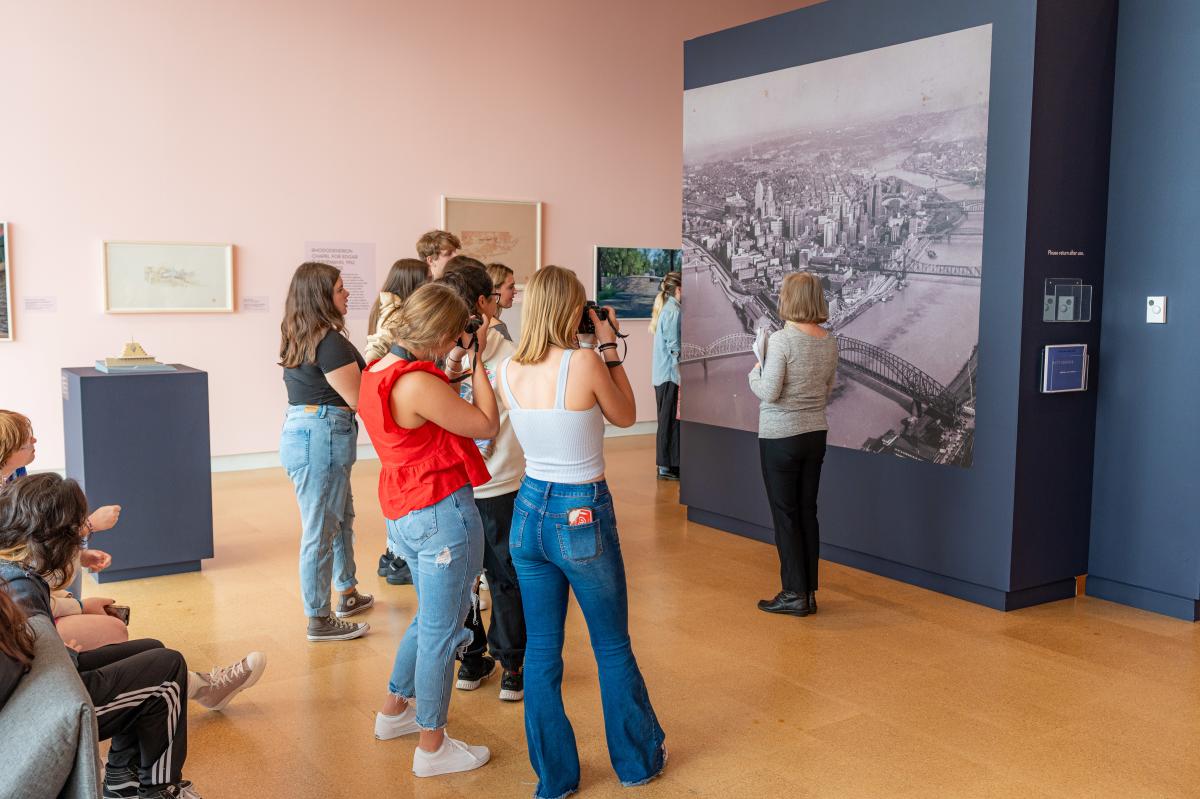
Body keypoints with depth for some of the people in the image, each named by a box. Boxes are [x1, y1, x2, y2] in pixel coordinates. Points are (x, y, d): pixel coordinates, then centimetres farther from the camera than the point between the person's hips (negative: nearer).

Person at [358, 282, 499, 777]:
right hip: (443, 512, -10)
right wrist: (477, 361, -8)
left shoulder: (376, 373, 6)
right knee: (441, 630, 4)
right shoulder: (418, 384, -23)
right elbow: (486, 424, -15)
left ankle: (394, 711, 42)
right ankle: (432, 748, 18)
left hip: (404, 513, 10)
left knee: (431, 618, 27)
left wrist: (452, 369, 11)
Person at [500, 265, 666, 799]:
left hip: (530, 509, 5)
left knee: (541, 649, 13)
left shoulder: (508, 371, -3)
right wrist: (609, 347, 2)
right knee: (613, 647, 15)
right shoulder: (585, 363, -19)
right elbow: (626, 416, -1)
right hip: (583, 515, -4)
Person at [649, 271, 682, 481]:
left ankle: (666, 464, 20)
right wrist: (683, 375, -16)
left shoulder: (666, 309, 13)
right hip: (671, 375, -10)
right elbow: (675, 348, -18)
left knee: (667, 419, 14)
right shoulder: (674, 312, -15)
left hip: (661, 375, 10)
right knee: (670, 419, -4)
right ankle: (667, 466, 1)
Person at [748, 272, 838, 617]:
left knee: (785, 514, 3)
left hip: (780, 437, -6)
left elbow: (768, 392, -18)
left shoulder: (781, 340, -18)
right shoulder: (829, 342, 3)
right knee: (807, 512, 13)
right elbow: (826, 390, 12)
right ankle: (809, 592, 20)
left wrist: (755, 371, 0)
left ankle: (795, 594, 8)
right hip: (815, 434, 6)